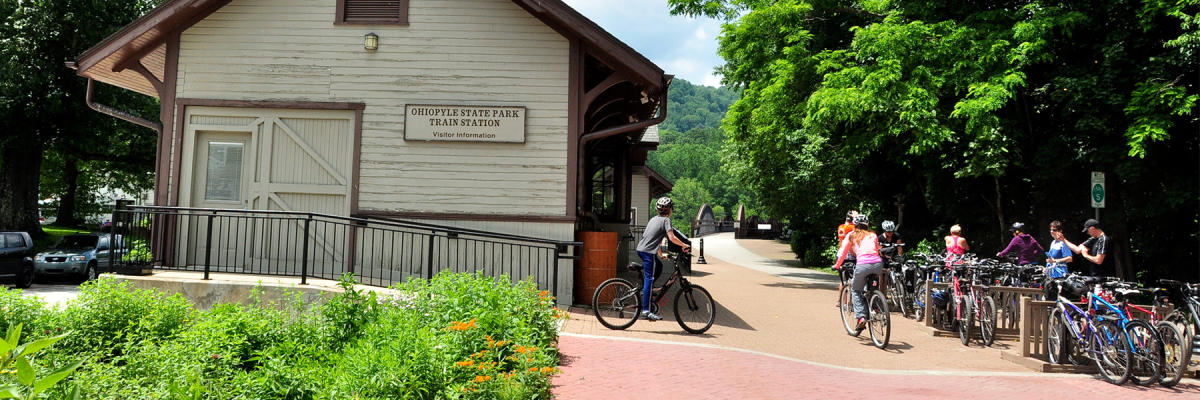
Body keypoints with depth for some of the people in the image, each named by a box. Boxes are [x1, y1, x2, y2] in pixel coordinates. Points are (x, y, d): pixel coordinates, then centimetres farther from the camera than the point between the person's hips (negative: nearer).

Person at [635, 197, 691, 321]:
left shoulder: (654, 219, 22)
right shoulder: (666, 220, -4)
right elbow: (672, 237, -17)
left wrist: (661, 254, 37)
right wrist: (685, 245, -5)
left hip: (641, 249, 9)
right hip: (648, 251, -9)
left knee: (659, 265, 28)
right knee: (649, 279, -10)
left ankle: (646, 290, 25)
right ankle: (646, 310, -14)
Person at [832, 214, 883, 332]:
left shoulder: (851, 236, 18)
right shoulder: (873, 235, 24)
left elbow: (843, 253, 20)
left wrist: (837, 265, 35)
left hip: (863, 264, -3)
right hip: (878, 264, 3)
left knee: (855, 290, 16)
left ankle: (861, 317, -1)